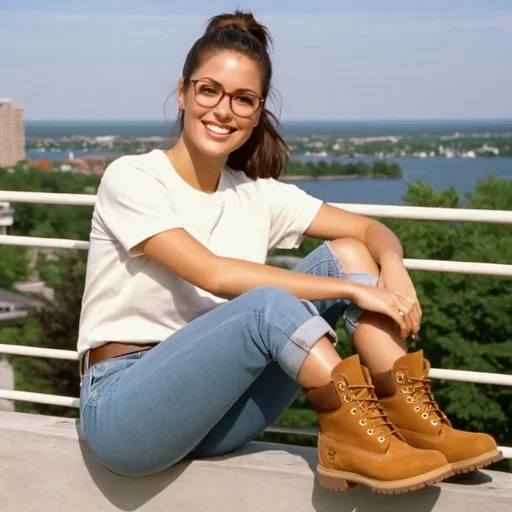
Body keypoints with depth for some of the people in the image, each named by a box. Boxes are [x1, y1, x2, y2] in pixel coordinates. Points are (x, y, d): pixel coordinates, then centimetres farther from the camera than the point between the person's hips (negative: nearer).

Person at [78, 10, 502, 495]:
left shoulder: (257, 196, 6)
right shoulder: (131, 179, -11)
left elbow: (371, 229, 5)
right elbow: (212, 273, -23)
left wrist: (392, 270, -20)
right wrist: (353, 289, -24)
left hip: (216, 413, 6)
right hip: (122, 408, -6)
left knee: (345, 254, -9)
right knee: (269, 304, -33)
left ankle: (411, 418, -16)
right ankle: (353, 436, -19)